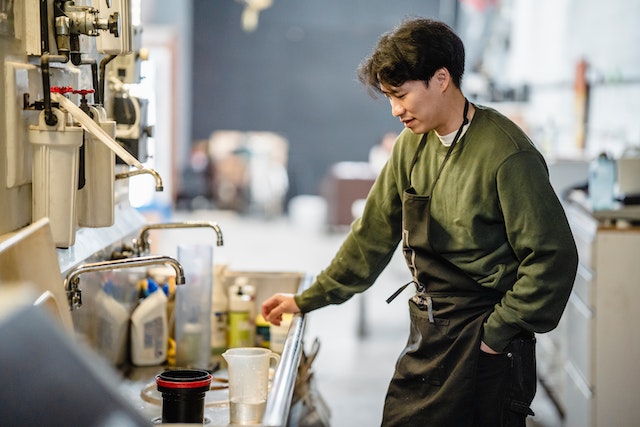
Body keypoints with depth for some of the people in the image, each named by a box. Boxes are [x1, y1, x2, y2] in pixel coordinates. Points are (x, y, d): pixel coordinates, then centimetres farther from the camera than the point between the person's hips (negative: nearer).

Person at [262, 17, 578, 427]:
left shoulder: (506, 154, -18)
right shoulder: (412, 146, 6)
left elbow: (552, 258, -16)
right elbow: (374, 234, 14)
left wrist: (497, 335, -13)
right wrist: (307, 300, 15)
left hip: (482, 347, -7)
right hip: (426, 336, 7)